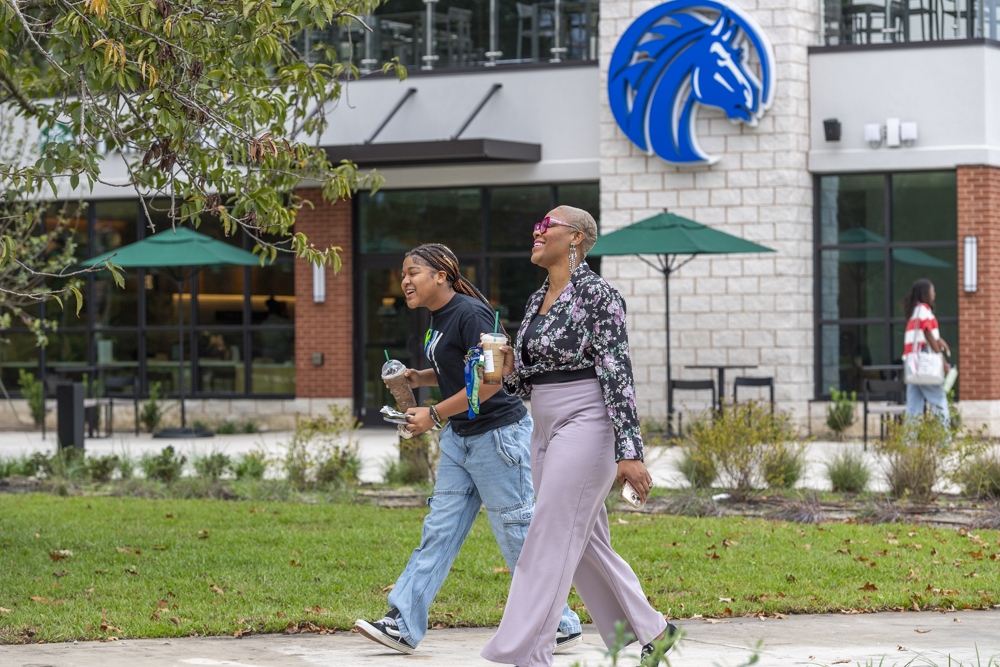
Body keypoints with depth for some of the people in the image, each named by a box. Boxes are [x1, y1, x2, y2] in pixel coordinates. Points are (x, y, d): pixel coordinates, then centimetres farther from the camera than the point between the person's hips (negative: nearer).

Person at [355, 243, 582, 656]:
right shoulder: (438, 319, 10)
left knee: (518, 536, -2)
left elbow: (490, 380, -23)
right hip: (460, 437, 9)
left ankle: (563, 627, 9)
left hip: (498, 434, -9)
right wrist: (420, 378, 6)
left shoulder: (470, 313, -18)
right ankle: (404, 625, 4)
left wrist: (435, 415, -19)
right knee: (438, 530, 5)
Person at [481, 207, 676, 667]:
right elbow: (526, 384, 20)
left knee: (549, 544, -10)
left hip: (585, 427, -9)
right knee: (586, 545, 12)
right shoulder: (538, 301, 14)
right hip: (547, 431, 9)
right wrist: (508, 369, -4)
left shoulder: (596, 293, -10)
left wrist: (629, 452, -20)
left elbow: (618, 374, -15)